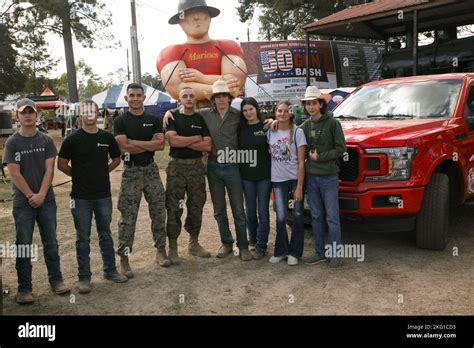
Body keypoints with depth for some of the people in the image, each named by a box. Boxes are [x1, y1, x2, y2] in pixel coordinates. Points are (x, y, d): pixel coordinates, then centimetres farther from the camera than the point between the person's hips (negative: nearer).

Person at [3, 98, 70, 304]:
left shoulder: (46, 141, 3)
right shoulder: (12, 143, -1)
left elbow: (49, 170, -3)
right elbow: (14, 174, -6)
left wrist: (40, 195, -13)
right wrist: (30, 196, -11)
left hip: (46, 200, 2)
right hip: (22, 202, -1)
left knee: (51, 243, 9)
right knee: (23, 246, 4)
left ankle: (56, 280, 22)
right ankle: (24, 288, 13)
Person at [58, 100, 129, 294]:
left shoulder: (107, 138, 2)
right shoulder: (73, 139, -6)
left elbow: (116, 160, 15)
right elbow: (61, 164, 0)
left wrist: (101, 172, 8)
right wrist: (79, 176, 3)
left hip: (103, 195, 3)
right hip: (81, 197, -2)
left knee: (105, 234, 14)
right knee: (83, 238, 7)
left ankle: (110, 270, 27)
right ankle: (84, 277, 17)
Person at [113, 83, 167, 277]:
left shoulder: (153, 120, 7)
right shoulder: (121, 121, -2)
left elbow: (161, 145, -6)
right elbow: (123, 147, -15)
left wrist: (134, 142, -12)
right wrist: (149, 144, -9)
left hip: (151, 170, 3)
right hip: (131, 171, -3)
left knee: (159, 212, 8)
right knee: (128, 217, -1)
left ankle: (161, 249, 23)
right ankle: (124, 257, 7)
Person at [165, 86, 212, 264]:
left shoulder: (201, 119, 8)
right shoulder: (173, 117, 2)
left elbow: (208, 146, -3)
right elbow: (172, 140, -15)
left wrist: (184, 141, -9)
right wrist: (196, 138, -7)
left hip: (196, 166, 3)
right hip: (176, 166, -3)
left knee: (196, 206, 10)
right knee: (174, 208, -1)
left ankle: (194, 243, 24)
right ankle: (172, 247, 8)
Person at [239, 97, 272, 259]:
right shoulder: (241, 129, 6)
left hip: (264, 174, -3)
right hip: (247, 175, 3)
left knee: (263, 211, 1)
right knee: (250, 210, 12)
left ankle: (261, 245, 9)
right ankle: (253, 239, 31)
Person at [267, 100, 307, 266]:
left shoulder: (297, 132, -6)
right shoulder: (270, 133, 5)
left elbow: (301, 162, -8)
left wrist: (299, 187, -12)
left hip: (295, 178, -2)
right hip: (278, 180, 2)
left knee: (298, 216, 1)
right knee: (281, 217, -3)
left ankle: (294, 252, 15)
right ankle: (280, 251, 15)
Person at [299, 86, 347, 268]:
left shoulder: (332, 123, -7)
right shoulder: (305, 125, 8)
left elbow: (340, 149, -9)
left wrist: (319, 157, -11)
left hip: (329, 177, -5)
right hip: (311, 177, 5)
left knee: (332, 218, 1)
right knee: (316, 217, 11)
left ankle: (335, 254, 10)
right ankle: (320, 253, 20)